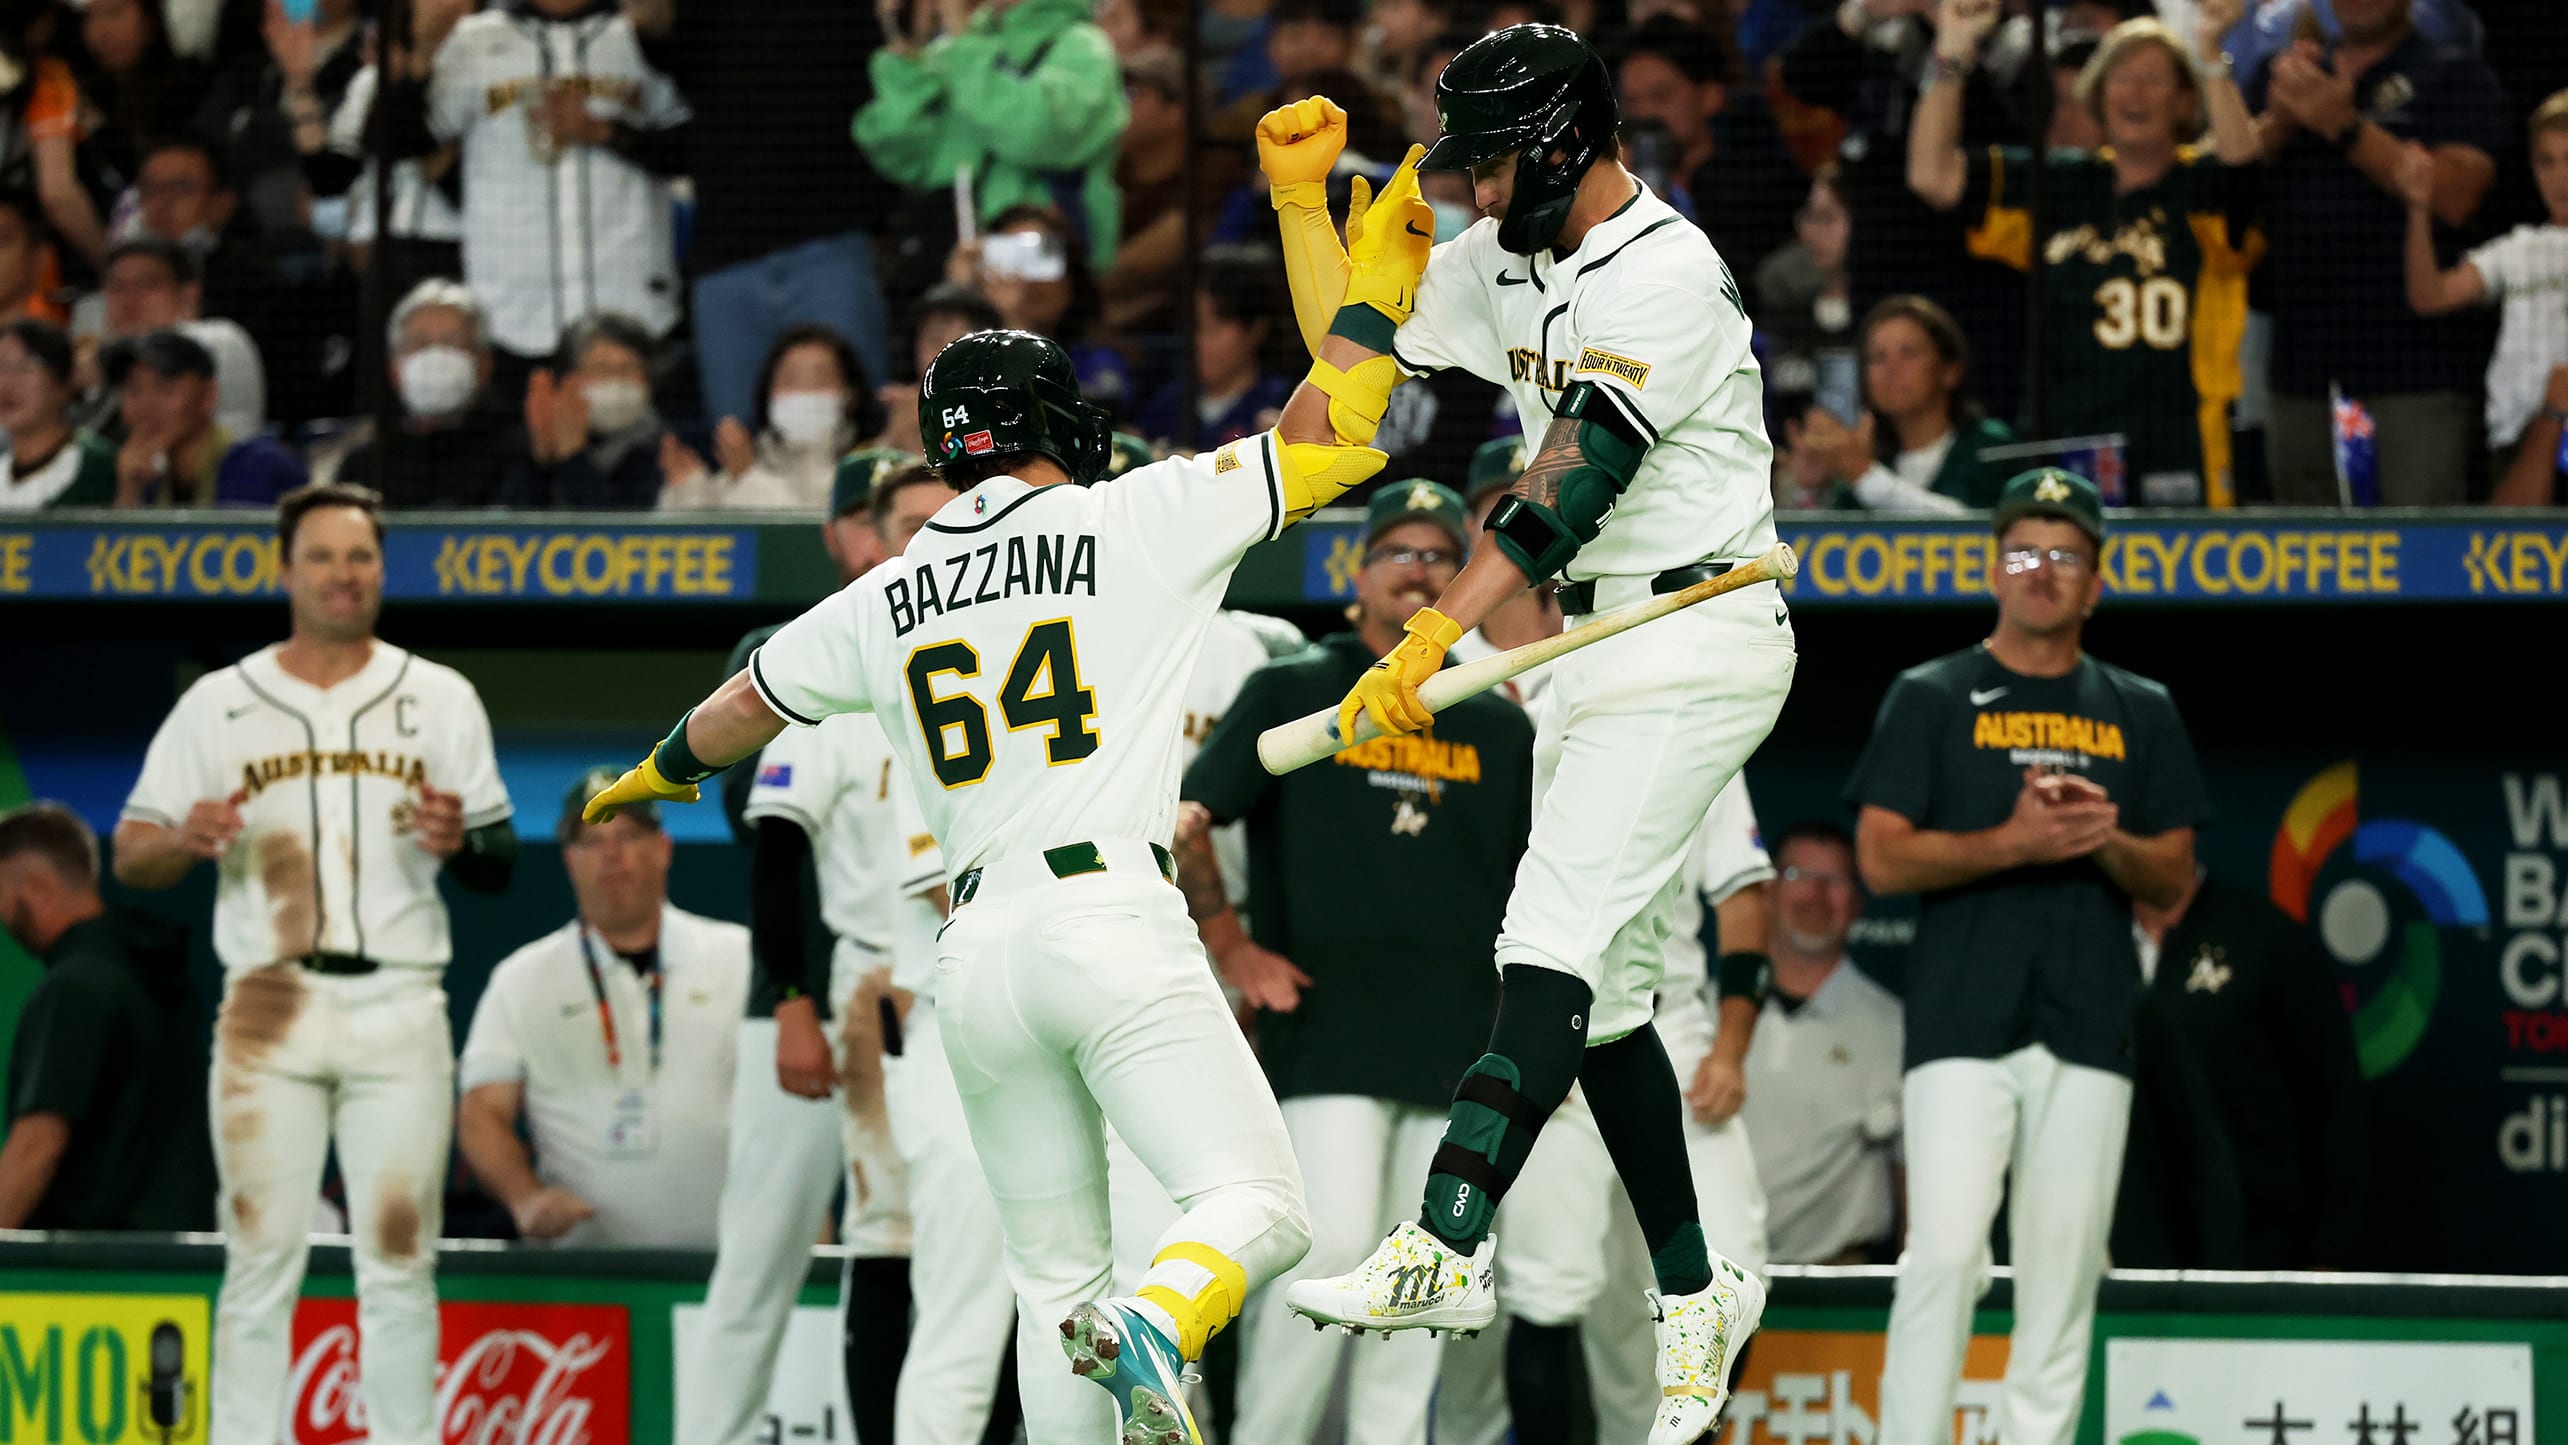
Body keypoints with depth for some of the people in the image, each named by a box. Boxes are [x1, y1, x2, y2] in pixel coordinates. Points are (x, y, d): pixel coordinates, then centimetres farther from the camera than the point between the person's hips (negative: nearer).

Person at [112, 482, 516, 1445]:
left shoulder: (439, 699, 10)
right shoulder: (218, 705, 8)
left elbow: (500, 864, 10)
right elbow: (131, 859, 7)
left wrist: (460, 842, -13)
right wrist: (186, 841, -15)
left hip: (398, 1008, 1)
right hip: (267, 1008, 0)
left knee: (400, 1259, -1)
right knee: (259, 1260, -2)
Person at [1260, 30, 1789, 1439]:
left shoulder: (1667, 276, -18)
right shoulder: (1501, 263, 11)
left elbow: (1569, 484, -26)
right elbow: (1352, 355, 20)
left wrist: (1438, 632, -32)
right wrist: (1300, 198, 7)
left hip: (1694, 645, -10)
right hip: (1595, 643, 10)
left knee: (1559, 938, -21)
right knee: (1597, 979, 9)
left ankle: (1443, 1253, -33)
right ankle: (1695, 1290, 16)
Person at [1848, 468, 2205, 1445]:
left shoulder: (2140, 715, 15)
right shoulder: (1930, 699, 6)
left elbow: (2174, 880, 12)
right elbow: (1881, 858, -2)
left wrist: (2105, 841, -9)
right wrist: (2012, 843, -16)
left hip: (2089, 1031, 3)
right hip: (1964, 1027, -3)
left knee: (2063, 1272, 2)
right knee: (1944, 1254, -14)